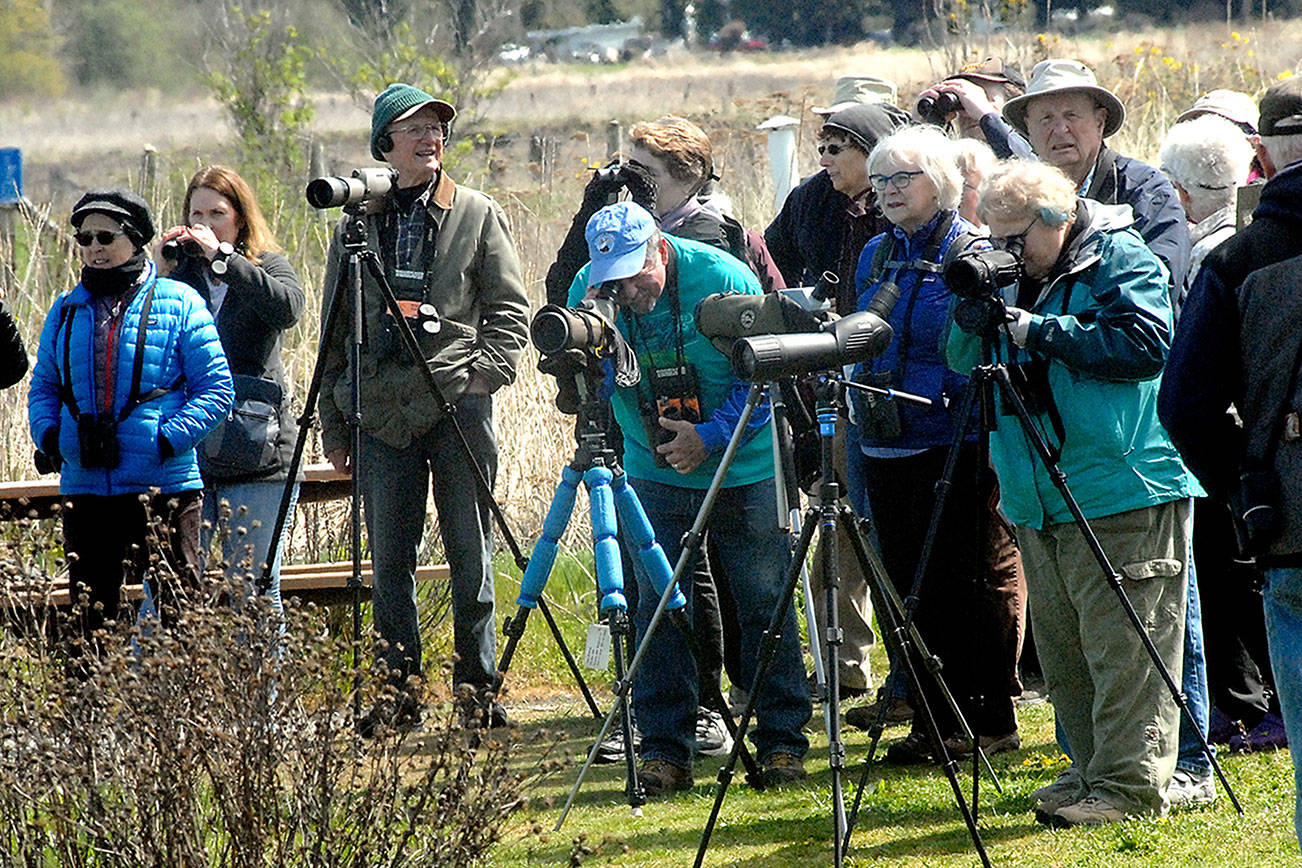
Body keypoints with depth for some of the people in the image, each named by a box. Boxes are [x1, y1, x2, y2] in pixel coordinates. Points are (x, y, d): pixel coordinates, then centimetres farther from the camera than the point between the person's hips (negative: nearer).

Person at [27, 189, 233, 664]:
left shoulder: (178, 304, 0)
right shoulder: (65, 312, 13)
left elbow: (216, 388, -3)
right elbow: (43, 386, 20)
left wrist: (167, 440, -15)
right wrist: (48, 435, 0)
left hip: (165, 485, -4)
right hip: (84, 488, 4)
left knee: (175, 610, -4)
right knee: (91, 613, 10)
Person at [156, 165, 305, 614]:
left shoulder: (267, 266, 7)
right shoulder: (180, 272, 12)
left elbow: (288, 308, -15)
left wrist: (223, 257, -15)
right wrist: (160, 276, -4)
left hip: (256, 456, -2)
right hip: (184, 456, 2)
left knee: (255, 592, 2)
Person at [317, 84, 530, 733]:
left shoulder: (477, 215, 7)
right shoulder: (357, 223, 11)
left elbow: (510, 312, 6)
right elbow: (336, 331, 13)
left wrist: (482, 373, -10)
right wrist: (333, 426, 9)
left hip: (458, 406, -2)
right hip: (381, 411, 2)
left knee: (471, 556, 0)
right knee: (389, 559, 3)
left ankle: (477, 687, 6)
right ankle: (400, 691, 9)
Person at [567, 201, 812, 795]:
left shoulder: (723, 279, -16)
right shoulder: (589, 290, -6)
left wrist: (710, 436, -20)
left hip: (744, 472, -3)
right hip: (656, 475, 3)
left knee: (764, 605, -2)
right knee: (658, 610, -2)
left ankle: (782, 741, 6)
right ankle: (664, 751, 3)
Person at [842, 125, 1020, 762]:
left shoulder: (972, 255, -5)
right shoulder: (877, 255, 15)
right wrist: (856, 437, 18)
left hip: (950, 442, -7)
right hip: (885, 446, 7)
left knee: (957, 579, -5)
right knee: (907, 584, 7)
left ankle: (988, 719, 2)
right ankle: (934, 721, 14)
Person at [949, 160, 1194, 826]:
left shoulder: (1121, 259, -5)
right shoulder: (1015, 275, 15)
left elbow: (1145, 344, -18)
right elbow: (963, 359, 15)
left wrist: (1042, 331, -16)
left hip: (1123, 493, -8)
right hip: (1041, 504, 8)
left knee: (1123, 647, -8)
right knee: (1063, 649, 11)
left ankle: (1131, 783, -7)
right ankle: (1090, 774, 20)